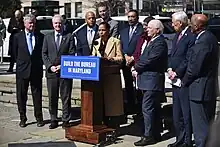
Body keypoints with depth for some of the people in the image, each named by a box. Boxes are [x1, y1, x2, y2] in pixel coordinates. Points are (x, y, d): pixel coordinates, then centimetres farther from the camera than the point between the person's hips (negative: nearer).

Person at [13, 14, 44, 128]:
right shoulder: (17, 37, 2)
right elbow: (15, 53, 10)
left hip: (37, 71, 0)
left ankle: (39, 118, 14)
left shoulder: (40, 37, 3)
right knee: (21, 96, 5)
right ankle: (22, 118, 16)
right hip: (22, 71, 0)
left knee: (37, 96, 4)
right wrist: (21, 63, 8)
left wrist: (39, 64, 4)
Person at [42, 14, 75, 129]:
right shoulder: (47, 37, 12)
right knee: (52, 98, 6)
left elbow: (72, 54, -1)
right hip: (51, 72, 2)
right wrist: (50, 66, -6)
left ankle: (66, 120, 9)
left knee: (66, 97, 1)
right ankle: (53, 120, 15)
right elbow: (44, 54, 8)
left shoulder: (69, 37, 5)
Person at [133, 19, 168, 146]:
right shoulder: (152, 41, 18)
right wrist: (138, 66, 3)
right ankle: (156, 134, 22)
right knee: (155, 108, 14)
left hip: (152, 80, -10)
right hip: (150, 80, 10)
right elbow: (144, 58, 20)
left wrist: (137, 66, -8)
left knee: (147, 108, -9)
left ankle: (149, 136, -4)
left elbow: (150, 60, -21)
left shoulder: (160, 43, -15)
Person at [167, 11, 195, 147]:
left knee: (187, 114, 0)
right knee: (177, 114, 16)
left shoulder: (191, 36, -15)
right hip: (176, 80, 9)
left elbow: (188, 60, -18)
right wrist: (170, 69, 2)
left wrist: (177, 73, -14)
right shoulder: (177, 36, 15)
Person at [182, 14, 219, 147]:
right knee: (208, 122, 19)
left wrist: (184, 82, -5)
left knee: (200, 125, -1)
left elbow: (195, 68, -21)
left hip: (200, 89, -11)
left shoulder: (203, 41, -22)